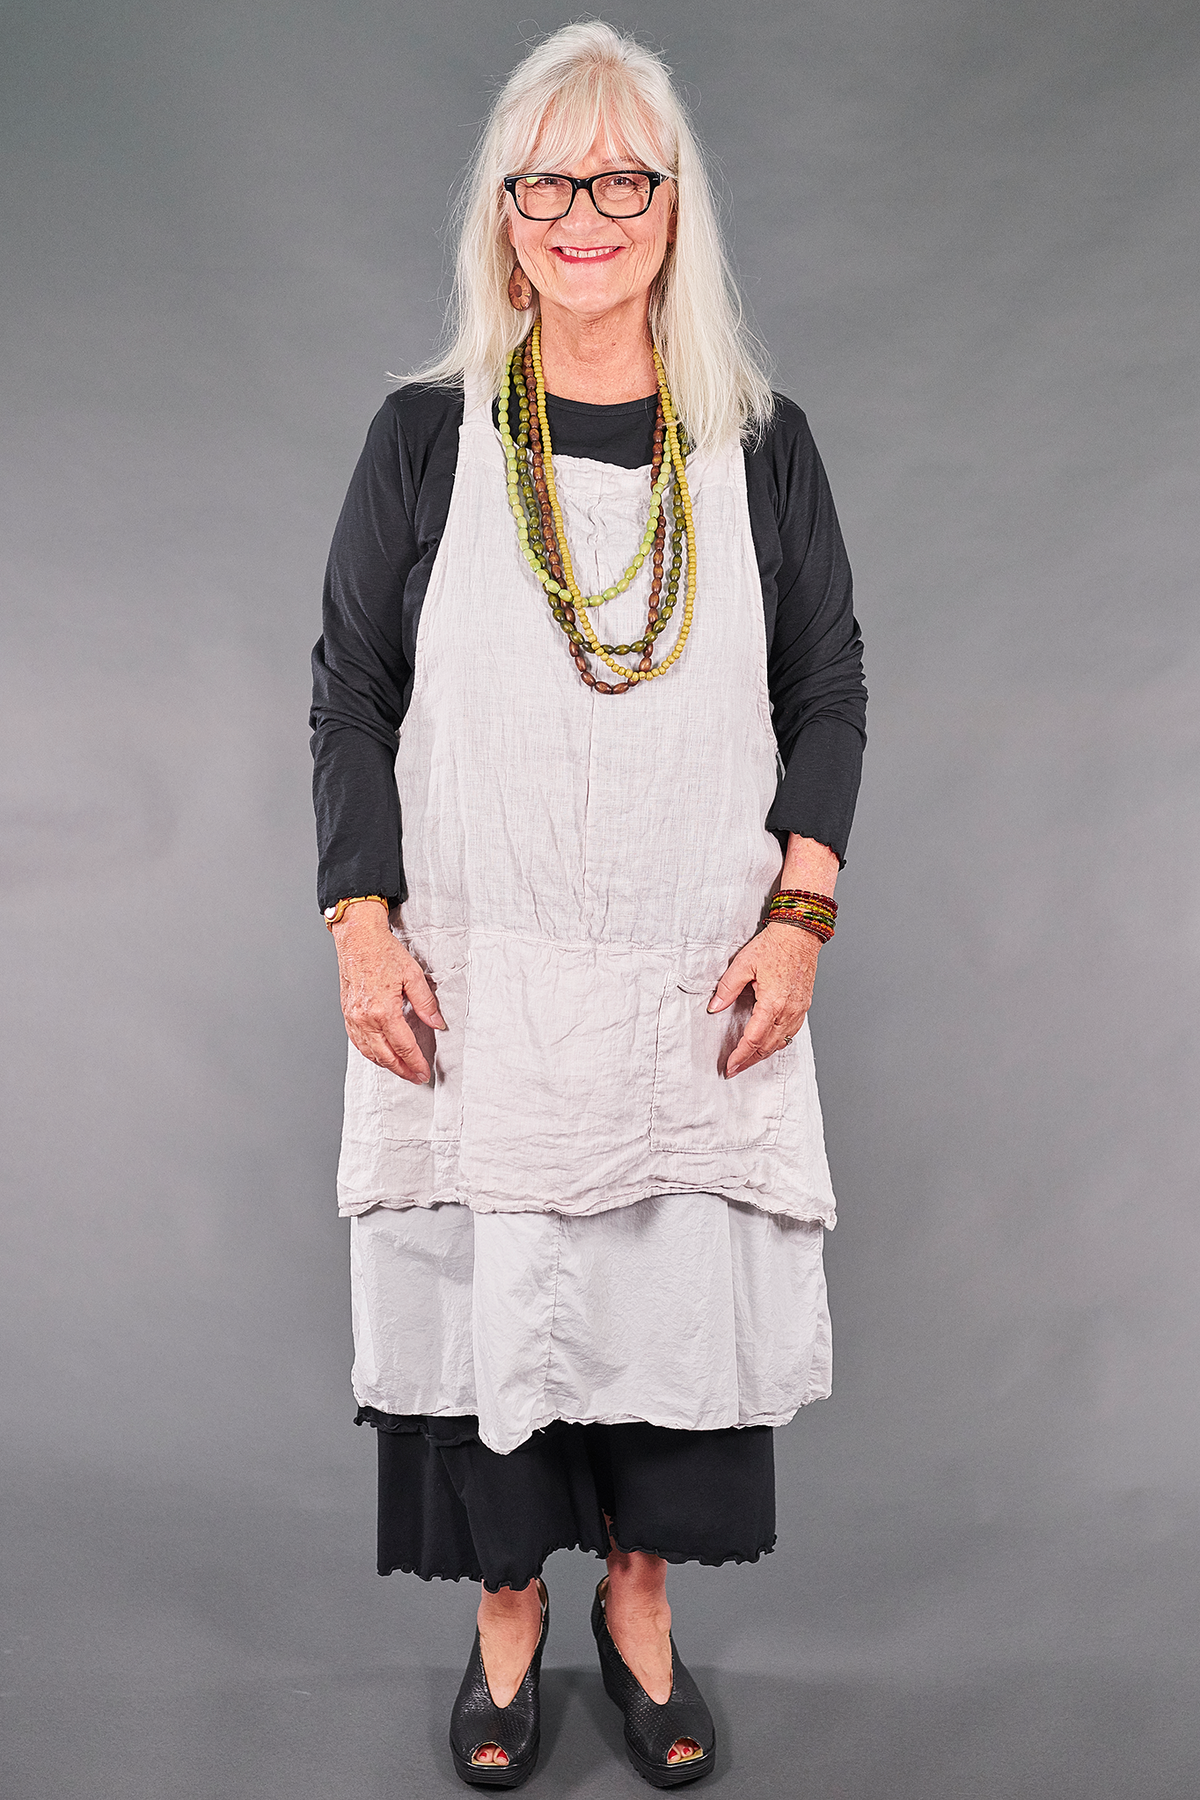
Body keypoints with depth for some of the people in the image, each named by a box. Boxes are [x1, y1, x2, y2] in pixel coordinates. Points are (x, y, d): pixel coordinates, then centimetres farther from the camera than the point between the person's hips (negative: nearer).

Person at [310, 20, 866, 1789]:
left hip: (696, 981, 1)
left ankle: (641, 1596, 32)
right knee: (483, 1286, 7)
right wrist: (362, 926, -6)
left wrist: (799, 920, -4)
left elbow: (829, 691, 6)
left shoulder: (760, 444, 3)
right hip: (474, 978, 0)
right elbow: (350, 688, 2)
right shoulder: (429, 435, 0)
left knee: (682, 1282, 7)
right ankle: (508, 1606, 30)